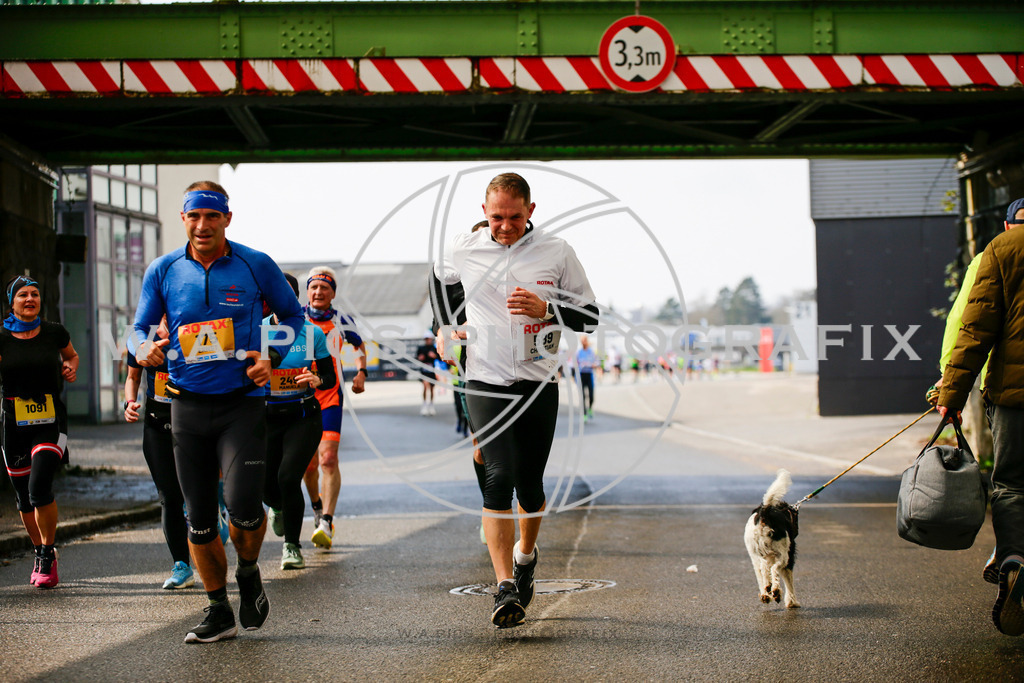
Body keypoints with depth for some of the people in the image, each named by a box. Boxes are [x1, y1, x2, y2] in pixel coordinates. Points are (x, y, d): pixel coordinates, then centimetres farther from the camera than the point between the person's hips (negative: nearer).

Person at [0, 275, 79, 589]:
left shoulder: (55, 333, 2)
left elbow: (71, 355, 22)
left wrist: (71, 368, 1)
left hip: (51, 421, -1)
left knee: (39, 487, -19)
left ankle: (48, 555, -1)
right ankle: (40, 553, 31)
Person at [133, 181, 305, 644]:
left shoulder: (256, 266, -1)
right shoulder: (162, 271, 4)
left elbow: (292, 315, 11)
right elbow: (141, 328, 10)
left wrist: (272, 356, -6)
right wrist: (144, 349, -13)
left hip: (242, 402, -3)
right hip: (188, 406, 3)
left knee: (243, 506, -17)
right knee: (199, 518, 6)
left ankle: (248, 572, 17)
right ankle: (219, 612, 22)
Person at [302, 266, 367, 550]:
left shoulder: (341, 321, 3)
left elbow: (360, 346, 21)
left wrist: (361, 373, 6)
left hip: (331, 396, -1)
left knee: (328, 457, -16)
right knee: (307, 462, 6)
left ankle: (326, 523, -19)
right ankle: (317, 506, 35)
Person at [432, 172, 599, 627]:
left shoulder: (556, 252, -2)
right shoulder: (463, 251, 2)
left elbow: (589, 315, 2)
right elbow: (440, 281, 25)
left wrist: (545, 309, -15)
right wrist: (447, 330, 18)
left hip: (539, 384, 1)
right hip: (486, 383, -1)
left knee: (530, 483, 8)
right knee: (499, 478, -15)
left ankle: (526, 554, 39)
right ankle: (505, 588, -17)